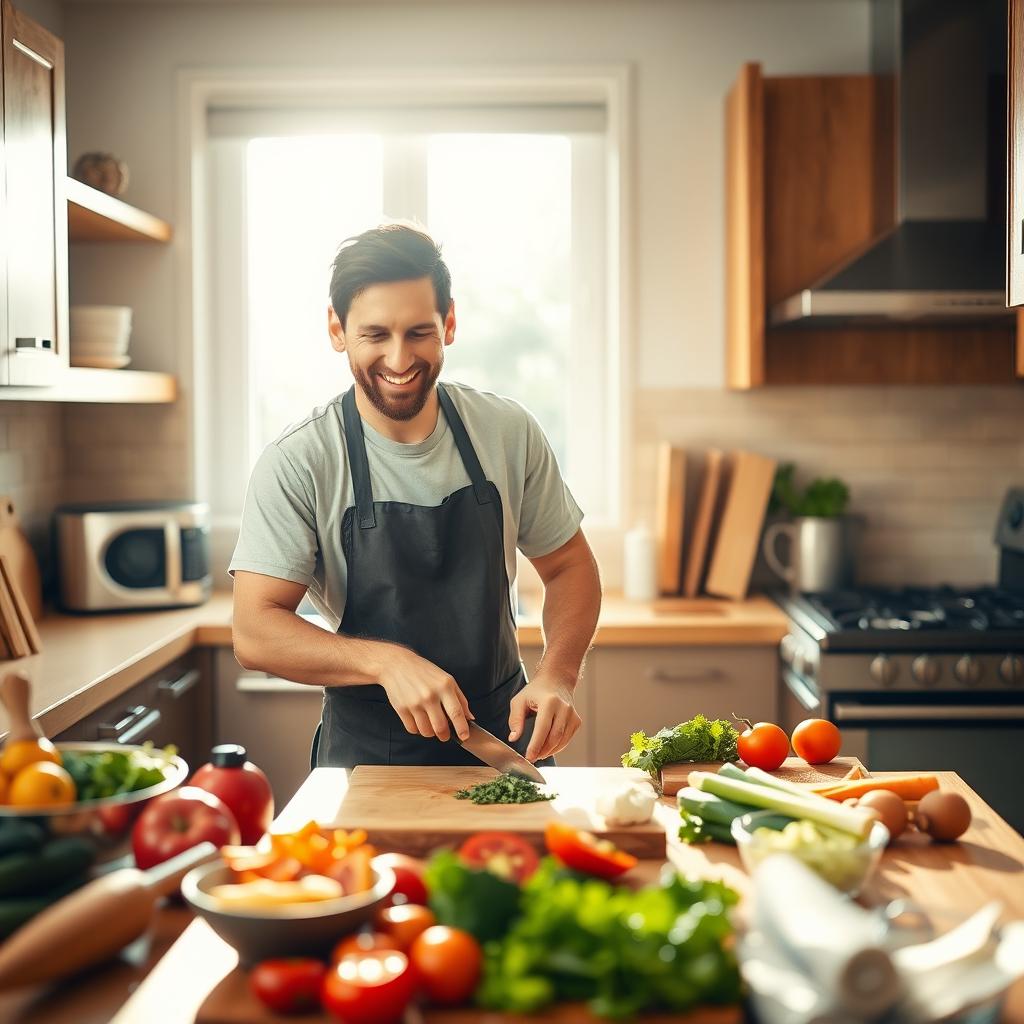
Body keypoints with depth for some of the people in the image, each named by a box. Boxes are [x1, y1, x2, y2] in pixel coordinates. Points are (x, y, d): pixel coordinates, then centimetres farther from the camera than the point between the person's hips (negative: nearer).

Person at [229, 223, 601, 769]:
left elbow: (569, 566, 10)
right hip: (365, 753, -2)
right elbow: (254, 632, -12)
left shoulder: (509, 432, 0)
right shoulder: (297, 463, -10)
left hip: (504, 735, 2)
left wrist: (556, 676, -8)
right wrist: (386, 662, -25)